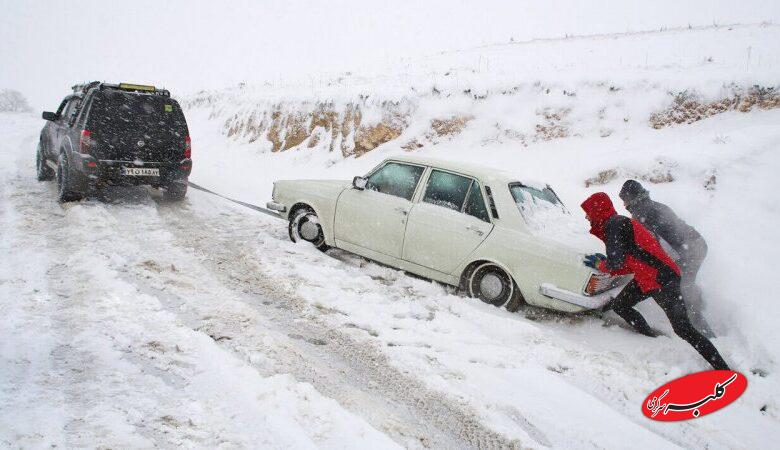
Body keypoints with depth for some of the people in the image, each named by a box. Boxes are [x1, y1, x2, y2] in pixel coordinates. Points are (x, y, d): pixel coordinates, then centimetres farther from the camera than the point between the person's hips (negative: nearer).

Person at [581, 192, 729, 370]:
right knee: (618, 305, 16)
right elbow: (631, 265, 17)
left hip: (663, 280, -11)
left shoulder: (613, 224, -14)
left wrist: (599, 265, 1)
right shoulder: (619, 222, 17)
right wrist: (603, 262, 10)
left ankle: (724, 371, -8)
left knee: (683, 329, -14)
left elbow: (615, 263, -18)